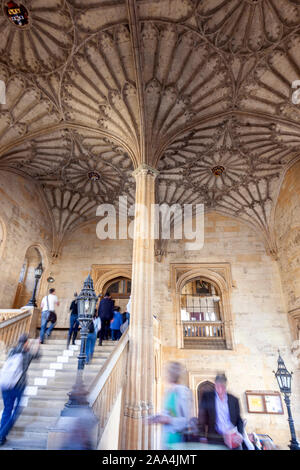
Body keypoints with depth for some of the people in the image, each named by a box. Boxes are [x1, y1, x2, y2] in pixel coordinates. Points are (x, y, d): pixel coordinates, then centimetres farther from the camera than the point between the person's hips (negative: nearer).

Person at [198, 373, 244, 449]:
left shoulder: (234, 400, 7)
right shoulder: (206, 396, -1)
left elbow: (239, 420, 11)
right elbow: (202, 418, 0)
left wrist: (240, 435, -6)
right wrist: (203, 437, -5)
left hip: (232, 439, 3)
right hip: (214, 439, -2)